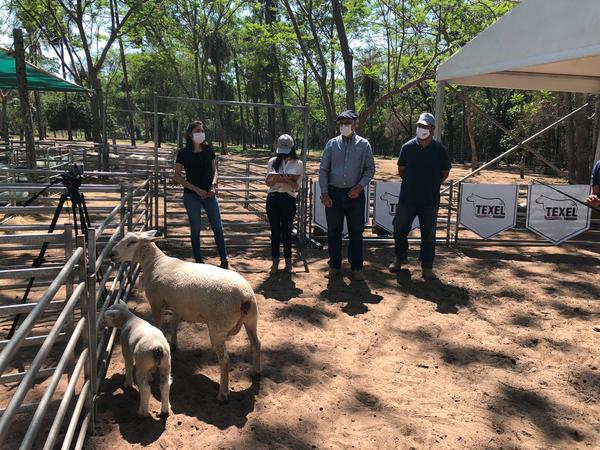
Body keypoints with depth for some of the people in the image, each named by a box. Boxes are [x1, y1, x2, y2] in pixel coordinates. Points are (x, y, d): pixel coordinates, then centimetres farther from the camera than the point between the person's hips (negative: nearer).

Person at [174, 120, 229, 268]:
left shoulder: (208, 149, 2)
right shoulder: (184, 152, -7)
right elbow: (177, 176, -5)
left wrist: (213, 186, -8)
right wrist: (196, 189, -12)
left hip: (209, 194, 3)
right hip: (192, 195, -2)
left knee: (218, 227, 2)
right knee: (195, 229, 6)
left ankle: (224, 261, 11)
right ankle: (198, 261, 18)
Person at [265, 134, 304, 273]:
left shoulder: (298, 164, 3)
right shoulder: (273, 161, 7)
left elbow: (296, 186, -4)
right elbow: (268, 182, 3)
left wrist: (280, 178, -16)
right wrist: (288, 179, -12)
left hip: (288, 199, -1)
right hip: (273, 199, 1)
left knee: (287, 230, 7)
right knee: (275, 230, 7)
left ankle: (288, 260, 22)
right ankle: (275, 260, 19)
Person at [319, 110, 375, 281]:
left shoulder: (363, 144, 3)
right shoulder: (332, 144, 5)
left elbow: (370, 169, 5)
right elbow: (323, 169, 5)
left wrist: (360, 186, -10)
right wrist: (324, 193, -3)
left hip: (355, 194, -1)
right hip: (334, 193, 1)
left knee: (356, 232, 4)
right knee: (333, 231, 7)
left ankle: (356, 267, 15)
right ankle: (334, 265, 20)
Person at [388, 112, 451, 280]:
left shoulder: (440, 150, -4)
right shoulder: (408, 147, -2)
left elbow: (445, 173, 7)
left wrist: (431, 185, 6)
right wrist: (412, 183, 9)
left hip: (430, 201, -1)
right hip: (407, 199, 1)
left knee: (429, 235, 6)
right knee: (400, 230, 10)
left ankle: (427, 266, 19)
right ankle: (400, 258, 32)